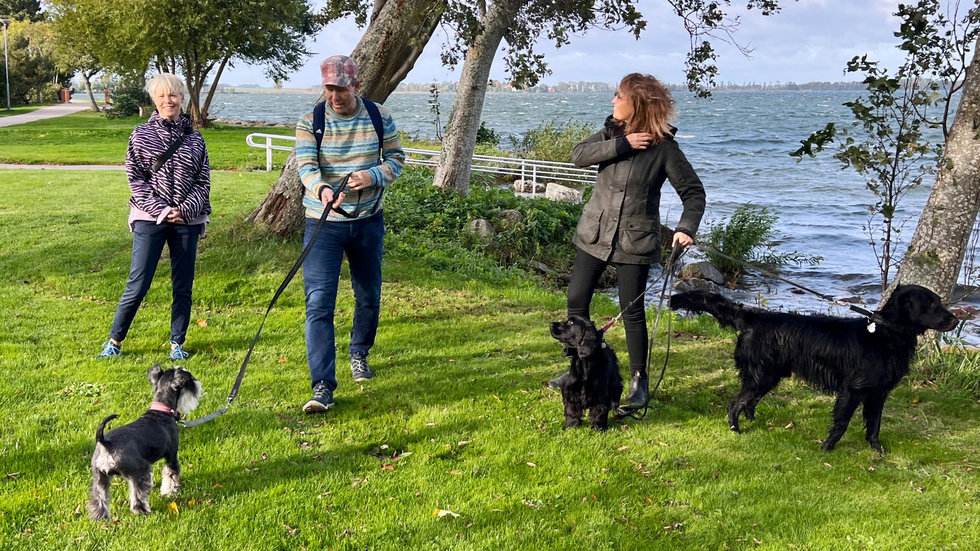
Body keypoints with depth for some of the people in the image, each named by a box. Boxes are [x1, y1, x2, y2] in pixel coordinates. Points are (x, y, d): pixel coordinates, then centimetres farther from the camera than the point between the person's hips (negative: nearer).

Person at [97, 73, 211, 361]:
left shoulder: (194, 138, 7)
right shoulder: (142, 135, 2)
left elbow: (203, 182, 5)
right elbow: (136, 179, -2)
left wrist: (185, 210, -9)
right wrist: (161, 210, -12)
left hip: (187, 220, 2)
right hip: (151, 219, -2)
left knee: (183, 286, 6)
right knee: (138, 285, -2)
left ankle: (177, 344, 18)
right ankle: (114, 341, 11)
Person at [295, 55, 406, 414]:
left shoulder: (378, 117, -2)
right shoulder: (309, 122, -8)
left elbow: (397, 159, 3)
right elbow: (305, 165, -20)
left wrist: (373, 176, -18)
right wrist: (321, 189, -43)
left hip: (368, 221, 3)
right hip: (323, 223, -2)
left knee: (369, 295, 17)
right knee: (319, 303, -13)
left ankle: (359, 352, 45)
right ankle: (323, 387, -13)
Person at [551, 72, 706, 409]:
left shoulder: (664, 147, -10)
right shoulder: (612, 133, 3)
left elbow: (693, 192, -8)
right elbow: (578, 155, -11)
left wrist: (686, 228, -23)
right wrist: (622, 144, -21)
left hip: (634, 240, -5)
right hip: (594, 233, 5)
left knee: (632, 311, 0)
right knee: (576, 300, 6)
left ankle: (639, 381, 17)